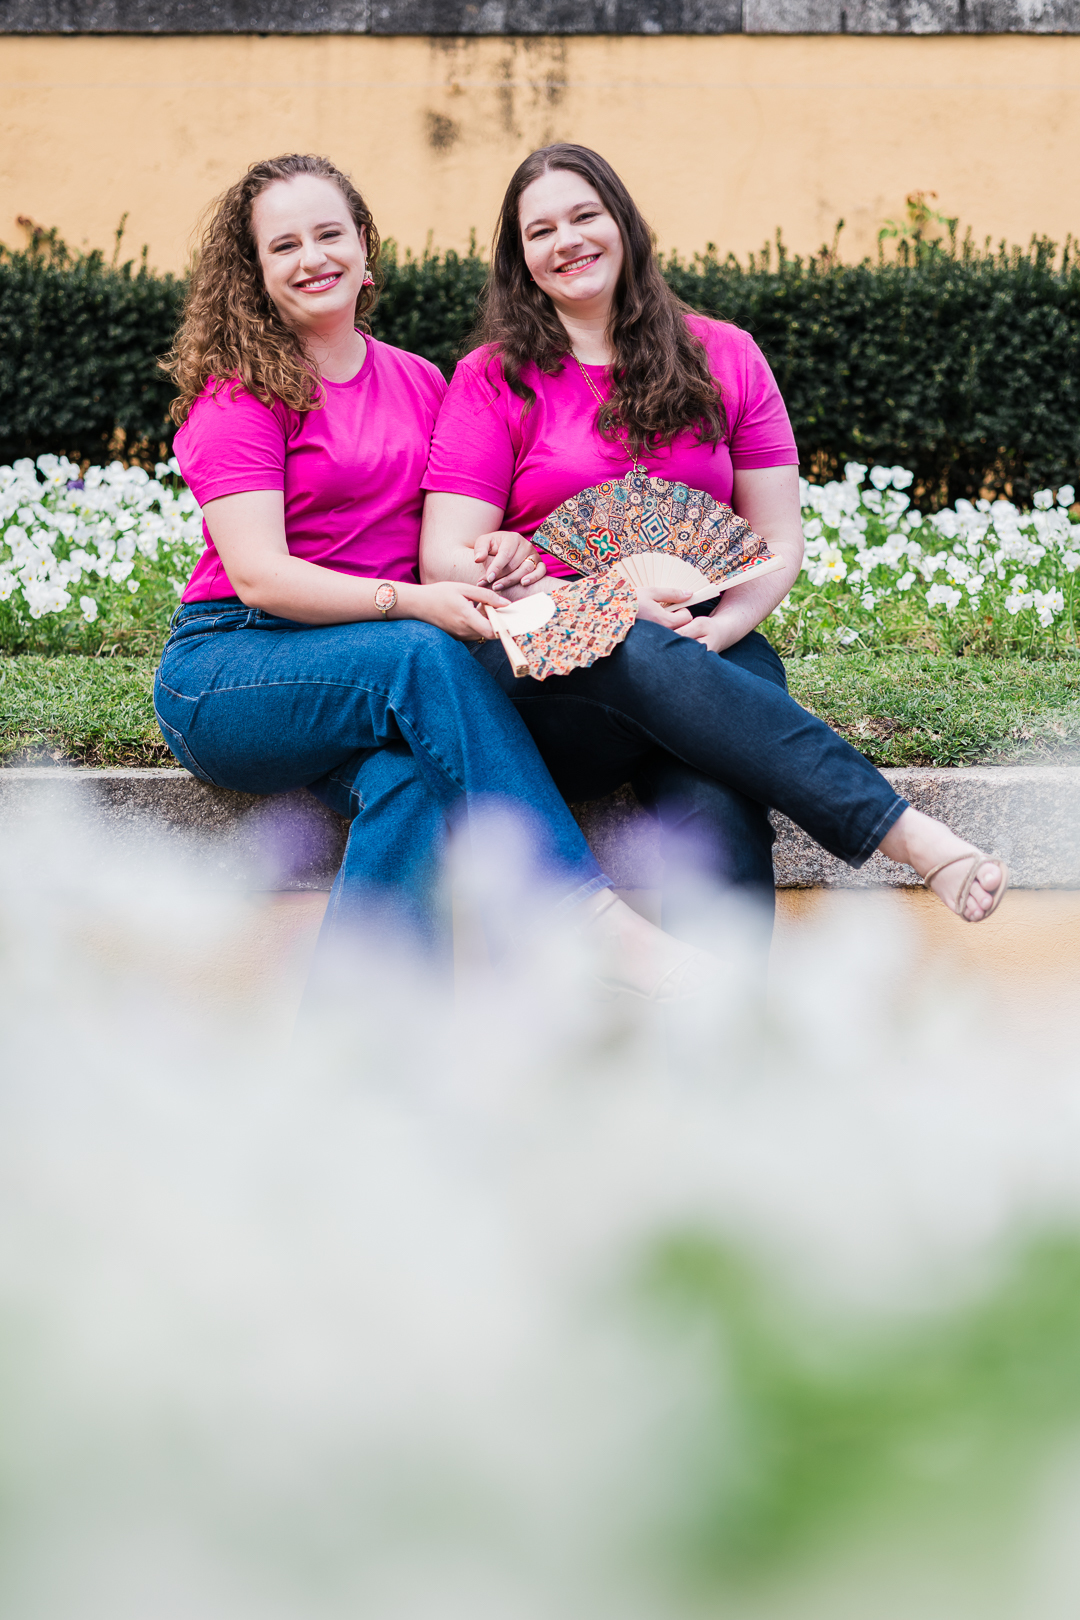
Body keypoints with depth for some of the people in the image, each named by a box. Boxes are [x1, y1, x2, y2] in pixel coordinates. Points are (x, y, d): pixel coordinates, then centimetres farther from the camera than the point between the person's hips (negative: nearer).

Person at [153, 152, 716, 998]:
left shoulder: (420, 385, 16)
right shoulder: (238, 394, -2)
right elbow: (259, 575, -13)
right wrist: (411, 603, -26)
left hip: (379, 680, 4)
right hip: (226, 674, -4)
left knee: (413, 778, -33)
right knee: (421, 659, -34)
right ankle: (593, 915, -38)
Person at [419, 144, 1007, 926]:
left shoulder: (723, 357, 14)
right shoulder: (492, 378, 9)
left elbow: (779, 543, 11)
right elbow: (445, 559, -1)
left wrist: (717, 629, -11)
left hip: (707, 651, 2)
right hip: (549, 671, -2)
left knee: (717, 828, -33)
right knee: (642, 656, -38)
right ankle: (906, 832, -41)